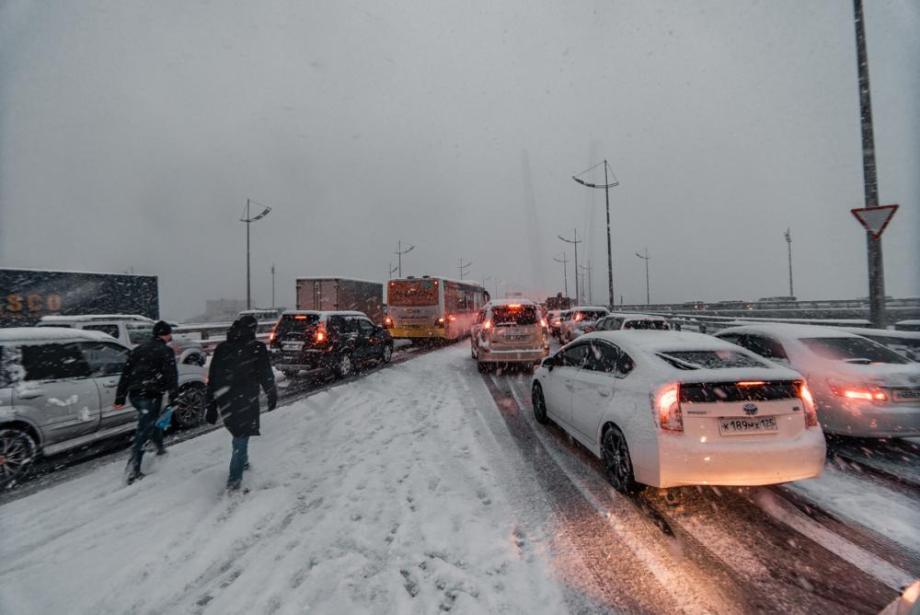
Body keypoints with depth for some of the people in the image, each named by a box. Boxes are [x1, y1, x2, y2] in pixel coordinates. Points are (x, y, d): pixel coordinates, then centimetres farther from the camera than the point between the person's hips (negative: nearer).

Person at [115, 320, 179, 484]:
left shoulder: (138, 349, 15)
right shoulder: (165, 351, -6)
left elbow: (126, 373, 14)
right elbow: (171, 376, -14)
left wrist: (120, 397, 16)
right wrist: (173, 397, -10)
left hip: (134, 395, 8)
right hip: (151, 395, -7)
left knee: (152, 421, 28)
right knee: (144, 431, -5)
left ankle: (160, 448, 43)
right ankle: (133, 470, -9)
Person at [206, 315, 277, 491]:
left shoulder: (221, 348, 4)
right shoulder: (257, 348, -11)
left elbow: (212, 380, 5)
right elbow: (266, 376, -7)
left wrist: (211, 407, 10)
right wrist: (272, 395, 8)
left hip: (225, 402, 5)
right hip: (246, 402, -5)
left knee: (239, 433, 26)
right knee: (242, 437, 5)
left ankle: (242, 462, 42)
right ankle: (234, 479, 4)